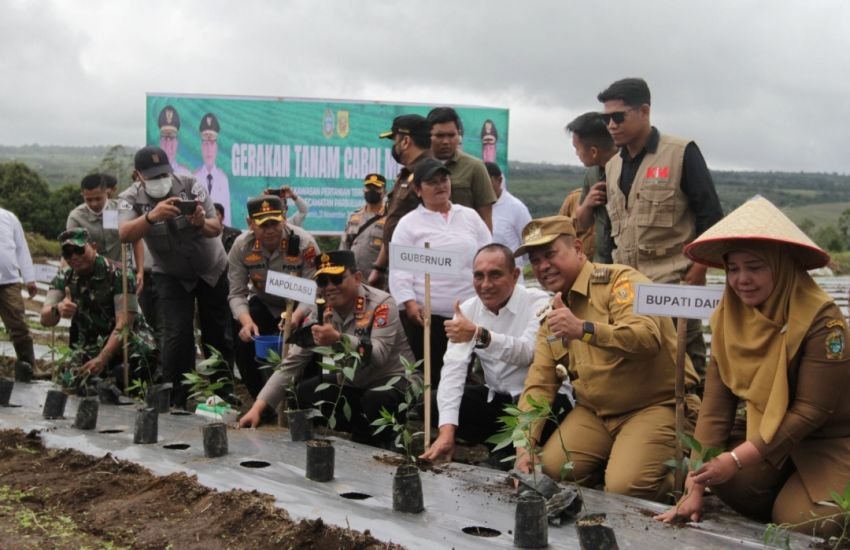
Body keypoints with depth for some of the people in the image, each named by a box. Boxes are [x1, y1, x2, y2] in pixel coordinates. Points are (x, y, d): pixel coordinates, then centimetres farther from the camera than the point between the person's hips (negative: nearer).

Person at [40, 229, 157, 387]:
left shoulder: (119, 274, -14)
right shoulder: (63, 279, 1)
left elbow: (124, 324, -19)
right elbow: (45, 319, -10)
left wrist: (102, 359, -30)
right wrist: (57, 309, -35)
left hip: (127, 346, -4)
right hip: (89, 349, 4)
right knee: (71, 384, -20)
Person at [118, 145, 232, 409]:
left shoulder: (191, 186, -19)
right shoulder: (131, 199, -18)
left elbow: (216, 229, -22)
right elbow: (125, 235, -37)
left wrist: (202, 223, -46)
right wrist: (151, 216, -55)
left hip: (212, 270, 1)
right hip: (171, 276, -1)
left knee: (218, 333, 7)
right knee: (176, 335, -14)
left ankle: (222, 393, 24)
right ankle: (175, 397, -3)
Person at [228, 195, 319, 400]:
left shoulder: (304, 243, -28)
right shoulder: (241, 246, -19)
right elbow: (237, 293, -15)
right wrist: (247, 321, -36)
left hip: (299, 307, -3)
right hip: (263, 305, 3)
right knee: (244, 341, -17)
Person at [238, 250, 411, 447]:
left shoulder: (381, 304, -21)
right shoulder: (320, 313, -5)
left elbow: (378, 355, -35)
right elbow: (292, 363, -6)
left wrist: (338, 339, -51)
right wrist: (257, 408, -15)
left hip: (392, 381, -6)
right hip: (352, 383, 6)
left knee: (375, 401, -35)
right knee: (303, 394, -11)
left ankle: (376, 446, -3)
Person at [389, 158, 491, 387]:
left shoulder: (470, 216, 13)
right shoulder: (408, 223, 3)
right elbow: (399, 270, -4)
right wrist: (409, 303, -17)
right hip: (428, 315, -3)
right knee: (431, 377, 0)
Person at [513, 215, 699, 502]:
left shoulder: (620, 280, -11)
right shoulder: (552, 314, 11)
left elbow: (648, 336, -29)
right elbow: (539, 383, 8)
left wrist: (583, 329, -42)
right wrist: (525, 445, -5)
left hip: (656, 405, -6)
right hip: (594, 412, 6)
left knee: (624, 486, -25)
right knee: (550, 469, -16)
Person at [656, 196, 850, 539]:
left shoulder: (820, 319, -24)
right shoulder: (728, 315, -7)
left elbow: (811, 411, -23)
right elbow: (716, 402, -9)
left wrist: (737, 459, -28)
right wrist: (696, 486, -15)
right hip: (766, 432, 5)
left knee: (804, 523, -24)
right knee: (721, 476, -21)